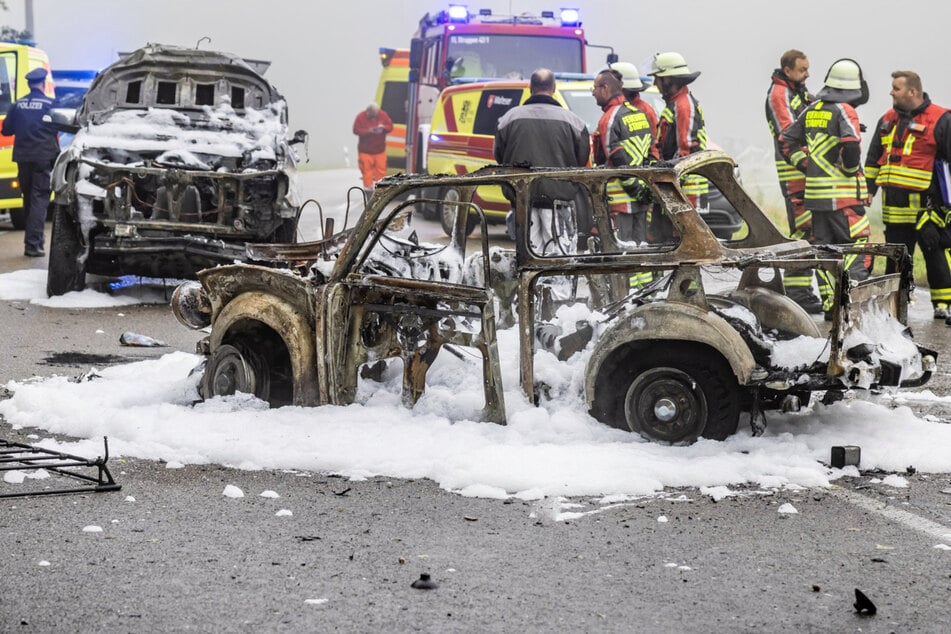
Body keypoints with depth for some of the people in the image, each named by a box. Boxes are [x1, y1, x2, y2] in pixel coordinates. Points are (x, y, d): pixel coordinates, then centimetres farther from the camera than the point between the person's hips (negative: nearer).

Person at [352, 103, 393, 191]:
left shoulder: (383, 115, -1)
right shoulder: (361, 117, -9)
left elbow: (390, 127, 4)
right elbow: (356, 130, -10)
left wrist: (383, 128, -19)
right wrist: (368, 131, -22)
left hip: (380, 149, 3)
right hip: (365, 150, -3)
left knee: (381, 168, 1)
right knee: (366, 168, -5)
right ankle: (368, 186, 1)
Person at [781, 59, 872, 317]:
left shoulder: (812, 110, 11)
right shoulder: (844, 111, -10)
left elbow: (788, 141, 15)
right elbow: (851, 144, -25)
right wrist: (851, 170, -8)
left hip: (815, 192, 7)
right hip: (844, 194, -7)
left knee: (824, 246, 11)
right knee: (857, 247, -3)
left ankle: (829, 303, 12)